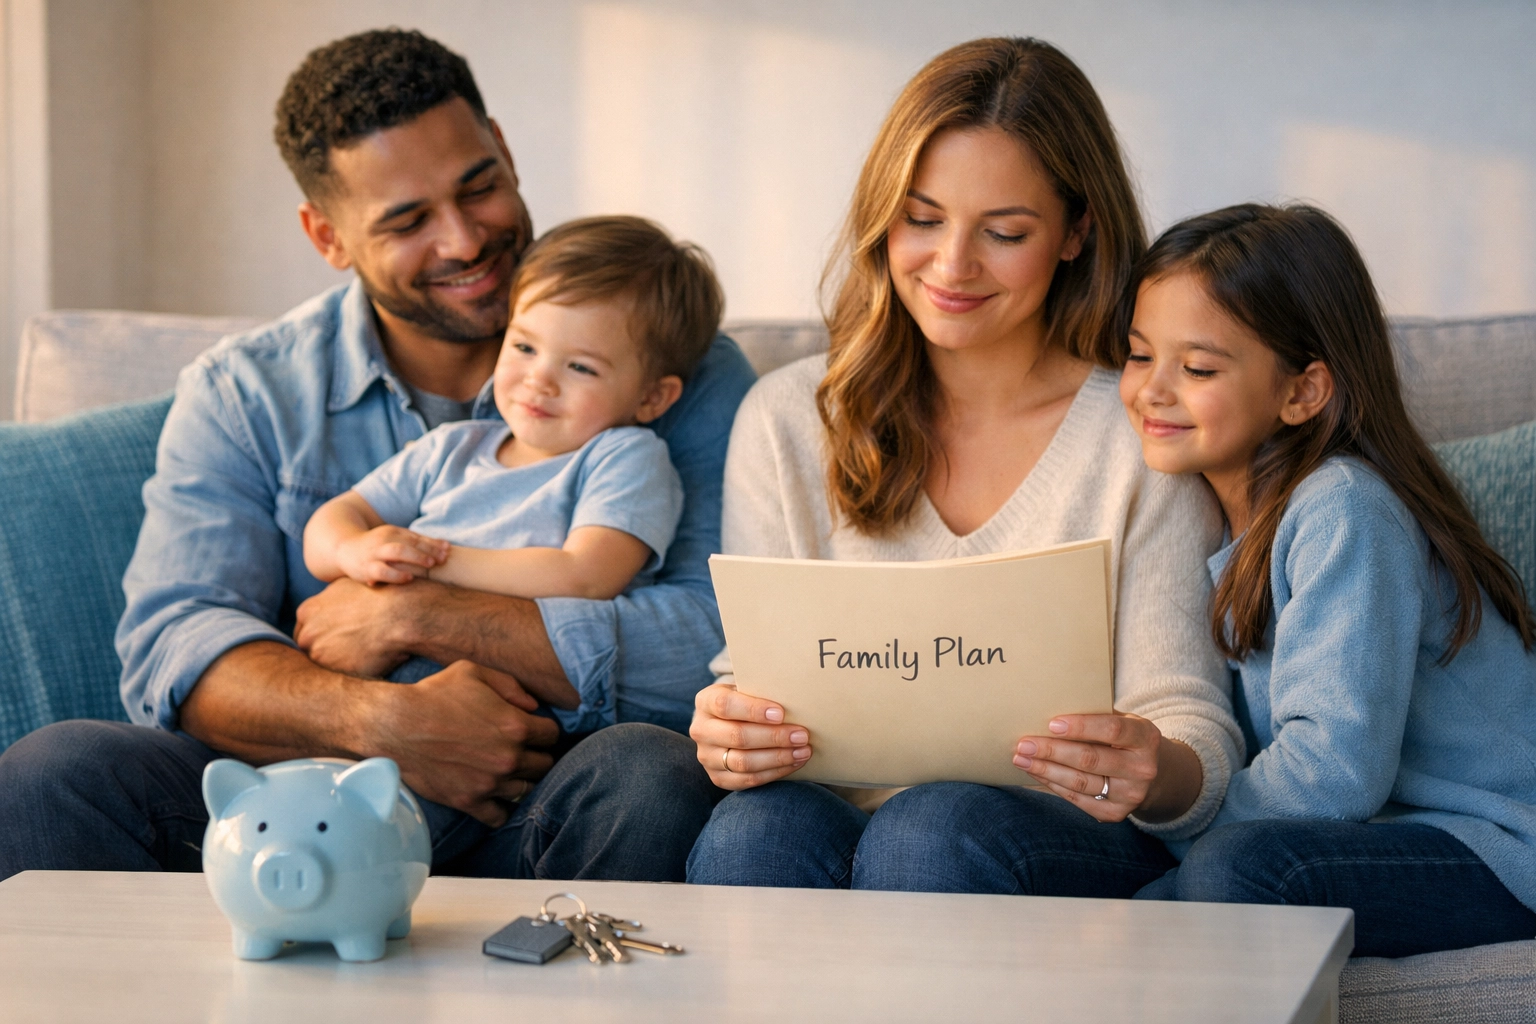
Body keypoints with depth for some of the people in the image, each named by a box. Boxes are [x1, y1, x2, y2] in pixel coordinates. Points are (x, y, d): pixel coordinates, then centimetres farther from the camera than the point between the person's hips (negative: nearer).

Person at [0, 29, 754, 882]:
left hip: (539, 816, -1)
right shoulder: (243, 396, 10)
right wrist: (389, 724, -24)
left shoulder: (679, 369, 3)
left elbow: (734, 642, -12)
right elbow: (169, 648, -4)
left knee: (646, 775, -35)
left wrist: (420, 617, -12)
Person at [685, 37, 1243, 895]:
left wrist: (1154, 772, -29)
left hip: (1077, 846, -2)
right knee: (757, 827, -33)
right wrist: (727, 735, -19)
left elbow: (1198, 734, -3)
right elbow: (758, 669, 7)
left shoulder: (1145, 435, 1)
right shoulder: (786, 420, 10)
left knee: (936, 829, -37)